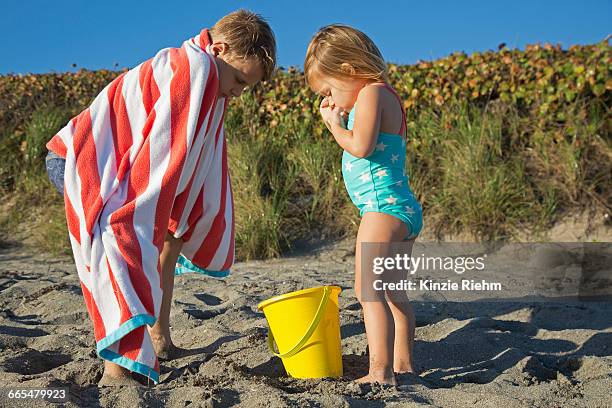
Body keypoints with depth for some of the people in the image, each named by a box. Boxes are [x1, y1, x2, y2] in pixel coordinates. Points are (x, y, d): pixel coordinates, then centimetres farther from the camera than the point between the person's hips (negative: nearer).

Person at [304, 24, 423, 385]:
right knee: (393, 292, 15)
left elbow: (361, 146, -22)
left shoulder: (372, 93, -9)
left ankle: (380, 372, -19)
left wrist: (335, 125, -5)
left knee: (368, 288, -15)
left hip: (384, 206, -11)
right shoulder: (384, 97, 21)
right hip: (405, 208, 11)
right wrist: (340, 117, 13)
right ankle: (403, 365, 21)